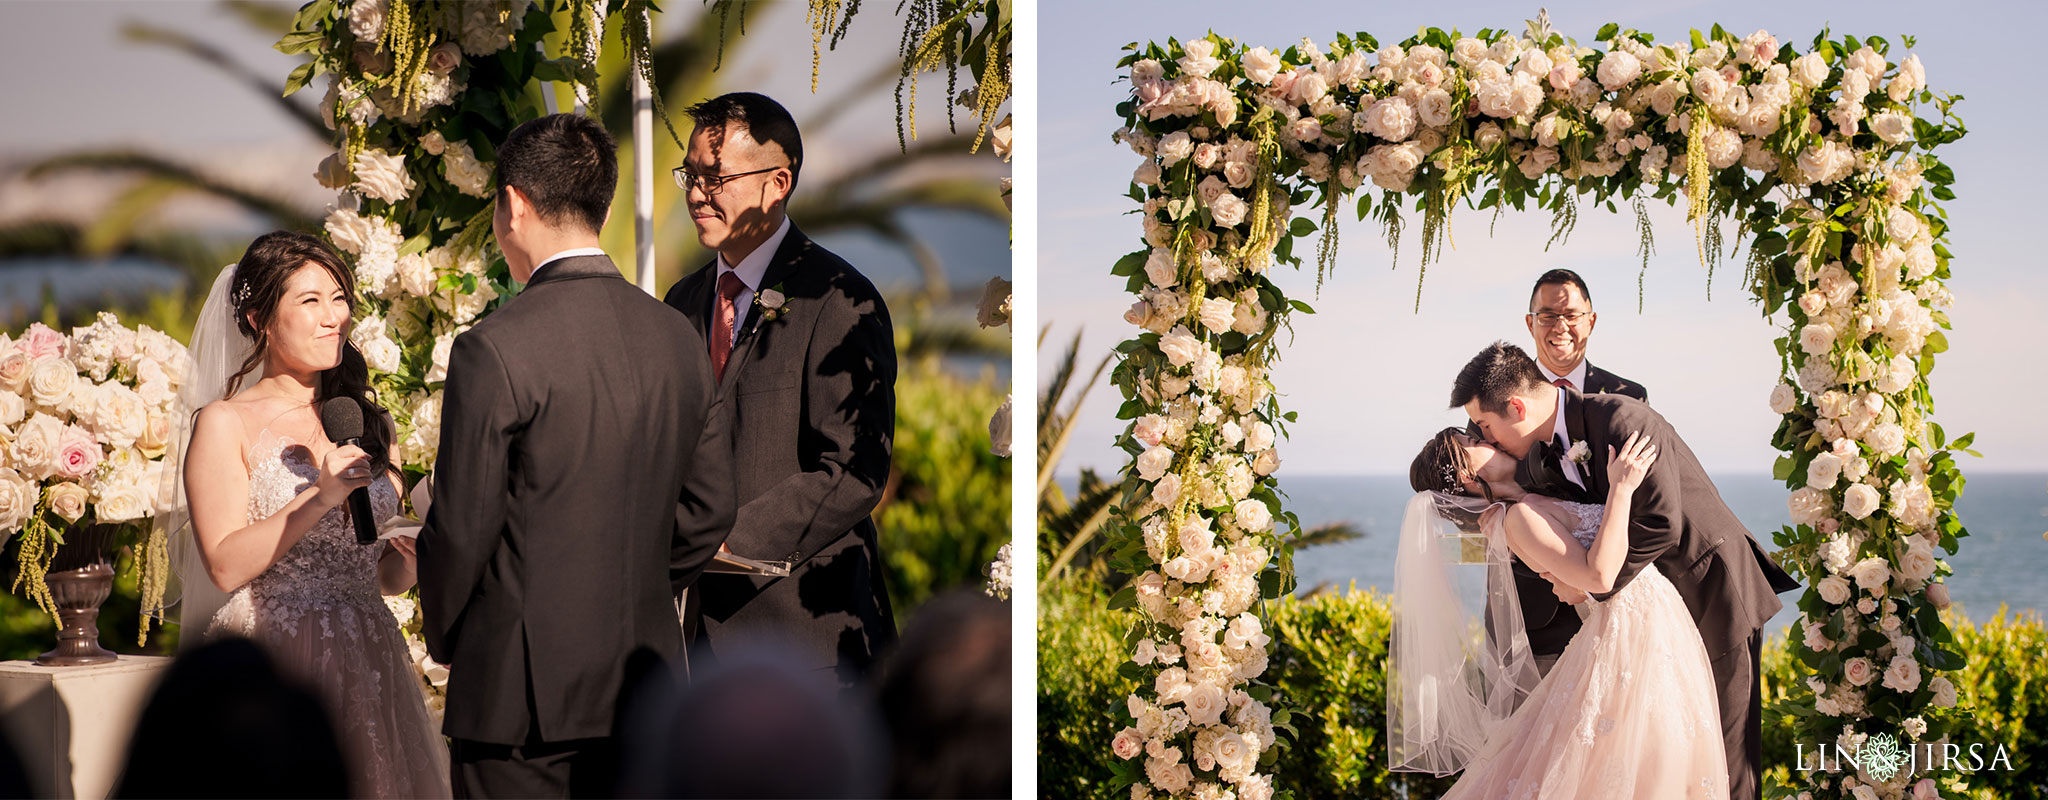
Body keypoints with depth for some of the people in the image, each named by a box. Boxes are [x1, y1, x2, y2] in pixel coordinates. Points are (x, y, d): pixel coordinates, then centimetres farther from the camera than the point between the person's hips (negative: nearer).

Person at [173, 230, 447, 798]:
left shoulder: (365, 424, 14)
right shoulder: (226, 424, -2)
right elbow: (226, 567, -13)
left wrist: (410, 557, -5)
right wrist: (320, 497, -18)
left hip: (367, 668, 5)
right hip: (271, 672, -5)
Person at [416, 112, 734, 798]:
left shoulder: (495, 351, -14)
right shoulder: (679, 340, 5)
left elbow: (460, 529, -11)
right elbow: (709, 510, 11)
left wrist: (443, 638, 6)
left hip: (522, 689, -6)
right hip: (644, 678, 6)